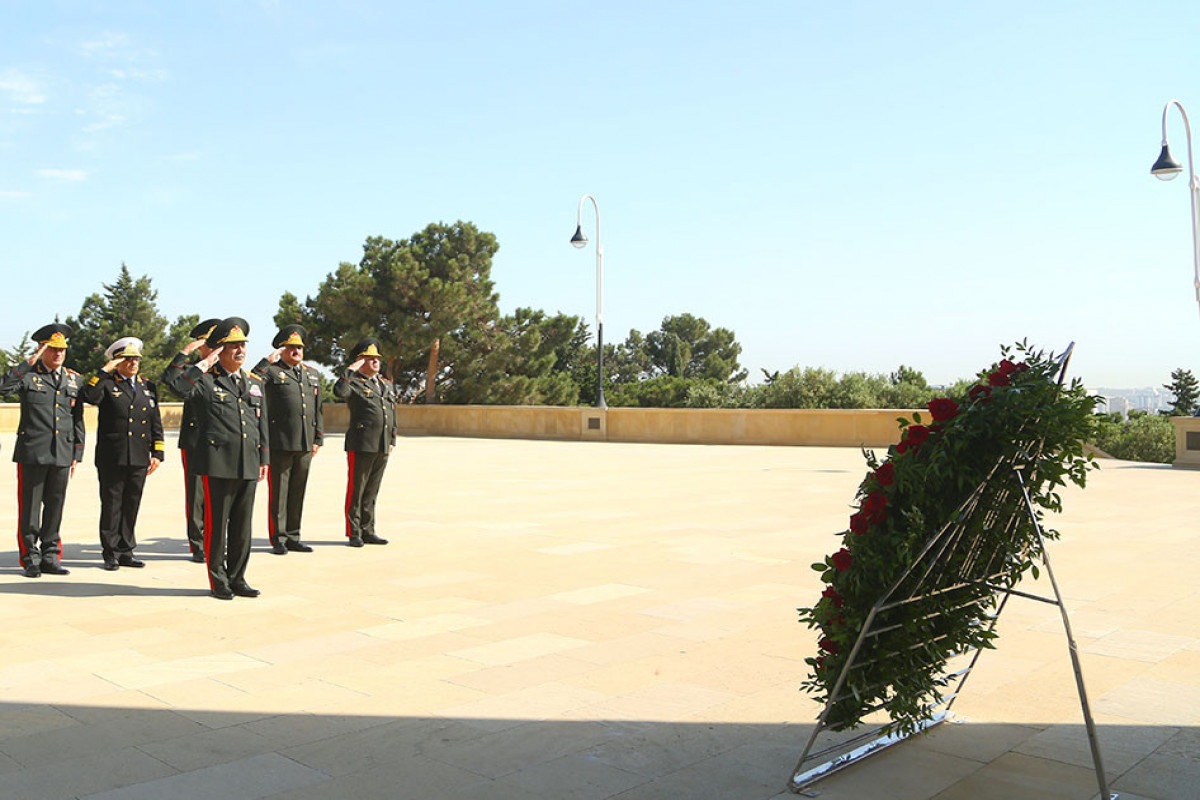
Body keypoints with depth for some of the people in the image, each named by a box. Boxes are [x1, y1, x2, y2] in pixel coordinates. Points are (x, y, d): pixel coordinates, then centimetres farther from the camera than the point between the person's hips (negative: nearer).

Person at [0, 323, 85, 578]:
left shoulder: (74, 380, 14)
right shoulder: (27, 375, 2)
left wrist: (77, 454, 11)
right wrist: (29, 363, -20)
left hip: (62, 454, 3)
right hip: (32, 452, -3)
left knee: (55, 505, 7)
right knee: (30, 507, 1)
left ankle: (50, 557, 15)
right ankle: (30, 559, 10)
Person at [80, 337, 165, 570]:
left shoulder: (148, 387, 15)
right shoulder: (107, 384, 2)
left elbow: (156, 424, 15)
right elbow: (89, 397, -22)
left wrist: (157, 453, 8)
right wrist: (105, 371, -16)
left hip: (139, 459, 4)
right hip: (111, 458, -4)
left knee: (131, 505, 9)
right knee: (111, 505, 2)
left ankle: (125, 551, 17)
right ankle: (111, 553, 11)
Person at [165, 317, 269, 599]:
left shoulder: (255, 383, 16)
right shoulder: (206, 379, -1)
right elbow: (179, 386, -24)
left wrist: (264, 459, 15)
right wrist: (206, 363, -17)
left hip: (248, 465, 5)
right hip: (218, 463, -5)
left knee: (243, 524, 9)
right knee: (216, 523, 1)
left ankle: (237, 578, 19)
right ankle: (218, 580, 12)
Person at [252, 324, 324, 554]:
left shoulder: (312, 374, 18)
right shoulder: (271, 371, 2)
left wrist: (318, 438, 13)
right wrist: (267, 361, -15)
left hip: (305, 445, 5)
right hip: (279, 443, -5)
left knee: (298, 492, 10)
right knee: (278, 492, 0)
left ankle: (293, 538, 18)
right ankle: (278, 540, 8)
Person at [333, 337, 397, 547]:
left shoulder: (387, 385, 18)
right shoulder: (354, 383, -2)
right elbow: (339, 391, -26)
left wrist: (392, 441, 15)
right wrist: (352, 370, -16)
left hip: (382, 448, 6)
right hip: (360, 446, -6)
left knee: (372, 491, 11)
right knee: (356, 490, -1)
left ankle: (368, 531, 18)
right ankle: (353, 534, 6)